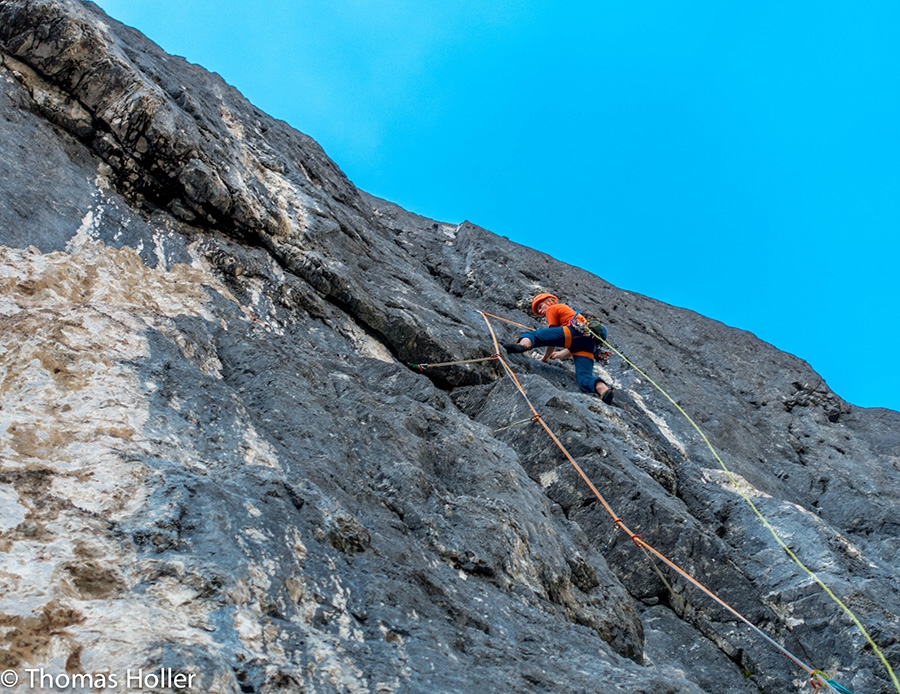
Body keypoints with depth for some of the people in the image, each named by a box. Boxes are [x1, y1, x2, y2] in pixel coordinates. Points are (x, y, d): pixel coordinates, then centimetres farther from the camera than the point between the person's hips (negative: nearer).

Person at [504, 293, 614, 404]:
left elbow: (553, 336, 15)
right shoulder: (570, 311, 44)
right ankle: (603, 389, -42)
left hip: (574, 332, -7)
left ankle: (523, 345, -39)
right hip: (589, 341, 7)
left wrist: (545, 358, 22)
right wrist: (561, 354, 42)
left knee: (531, 334, -4)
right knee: (584, 379, -10)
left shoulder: (552, 308, 23)